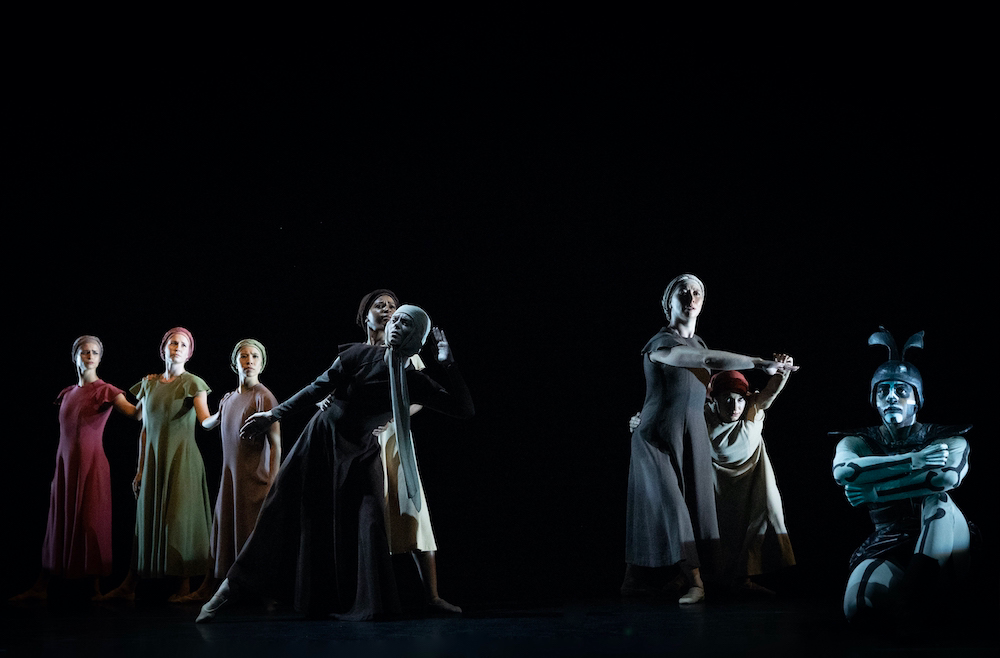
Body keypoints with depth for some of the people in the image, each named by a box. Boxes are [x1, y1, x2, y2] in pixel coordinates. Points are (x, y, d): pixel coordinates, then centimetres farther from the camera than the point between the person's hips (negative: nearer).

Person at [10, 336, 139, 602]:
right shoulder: (68, 393, 14)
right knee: (58, 521, 8)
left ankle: (96, 588, 4)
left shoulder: (104, 390, -5)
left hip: (90, 463, -6)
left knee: (91, 522, -3)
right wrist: (57, 469, 14)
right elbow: (64, 433, 16)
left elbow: (134, 411, -22)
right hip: (65, 463, 6)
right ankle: (41, 587, 13)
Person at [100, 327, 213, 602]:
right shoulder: (149, 384, 12)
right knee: (147, 519, 6)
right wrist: (140, 469, 11)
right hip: (153, 460, 4)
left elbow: (206, 421, -15)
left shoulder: (193, 383, -1)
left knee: (181, 519, -4)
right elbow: (145, 430, 13)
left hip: (183, 458, -4)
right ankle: (129, 585, 10)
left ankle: (184, 585, 2)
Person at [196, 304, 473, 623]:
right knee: (279, 516, -2)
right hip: (322, 439, -2)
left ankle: (365, 604, 5)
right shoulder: (359, 354, -8)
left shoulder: (413, 383, -3)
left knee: (367, 523, -10)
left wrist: (447, 363, -12)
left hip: (360, 454, 2)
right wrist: (274, 414, -4)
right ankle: (228, 589, 6)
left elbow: (464, 410, -7)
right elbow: (318, 388, -4)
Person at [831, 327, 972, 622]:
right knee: (858, 606, -29)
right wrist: (912, 461, -20)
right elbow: (843, 471, -16)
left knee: (936, 497, -30)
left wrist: (874, 491, -17)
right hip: (887, 546, 0)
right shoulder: (857, 442, 10)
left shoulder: (949, 441, 7)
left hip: (940, 544, 0)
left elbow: (947, 477, -18)